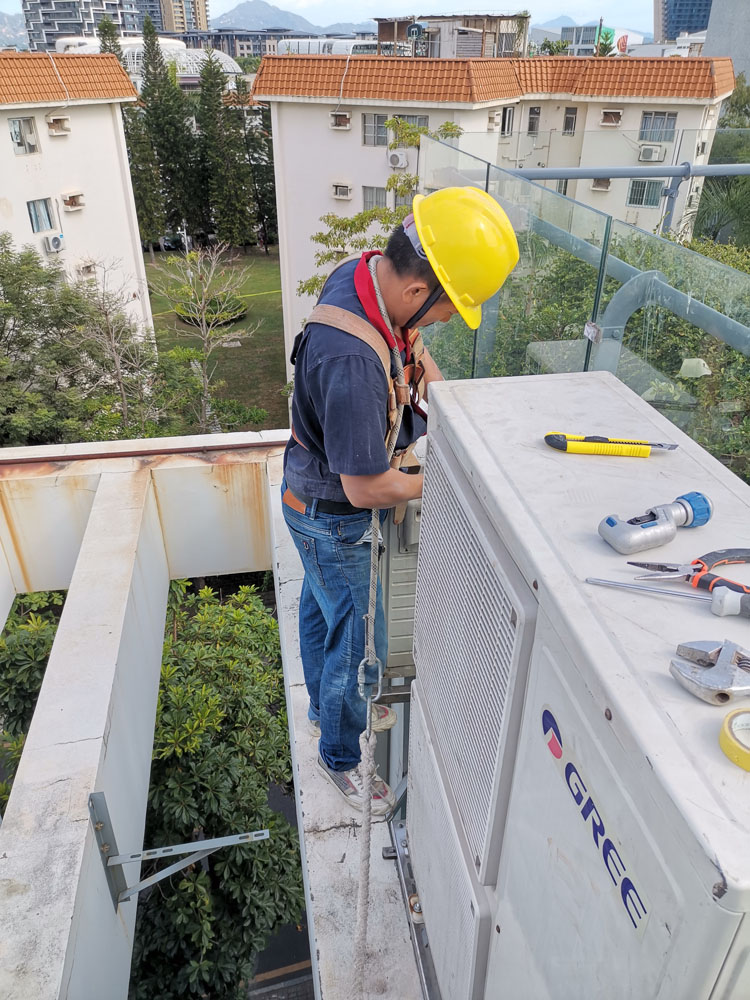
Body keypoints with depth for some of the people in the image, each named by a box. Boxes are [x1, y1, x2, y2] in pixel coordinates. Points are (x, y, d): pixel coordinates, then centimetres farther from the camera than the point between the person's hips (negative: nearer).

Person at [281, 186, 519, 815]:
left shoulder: (361, 273, -12)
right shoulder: (351, 363, -41)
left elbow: (410, 344, 9)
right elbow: (367, 488, -32)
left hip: (313, 492, 9)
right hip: (333, 518, -9)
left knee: (321, 608, 28)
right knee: (358, 643, 10)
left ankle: (326, 705, 55)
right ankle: (339, 755, 37)